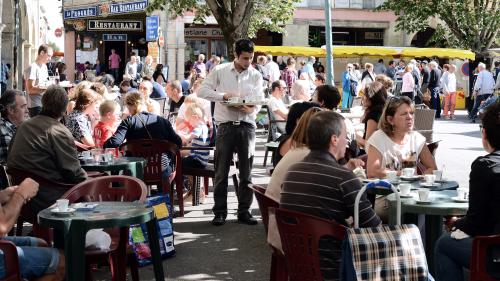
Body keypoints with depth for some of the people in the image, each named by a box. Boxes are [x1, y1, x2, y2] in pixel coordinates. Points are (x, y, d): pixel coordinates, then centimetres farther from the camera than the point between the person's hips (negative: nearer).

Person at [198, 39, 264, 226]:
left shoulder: (256, 76, 7)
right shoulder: (220, 71, 2)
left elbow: (260, 100, 0)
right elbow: (202, 91, -2)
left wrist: (251, 109, -23)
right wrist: (223, 95, -16)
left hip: (247, 125, 2)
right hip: (226, 125, -2)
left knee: (246, 172, 6)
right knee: (221, 171, 1)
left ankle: (244, 211, 15)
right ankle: (220, 212, 10)